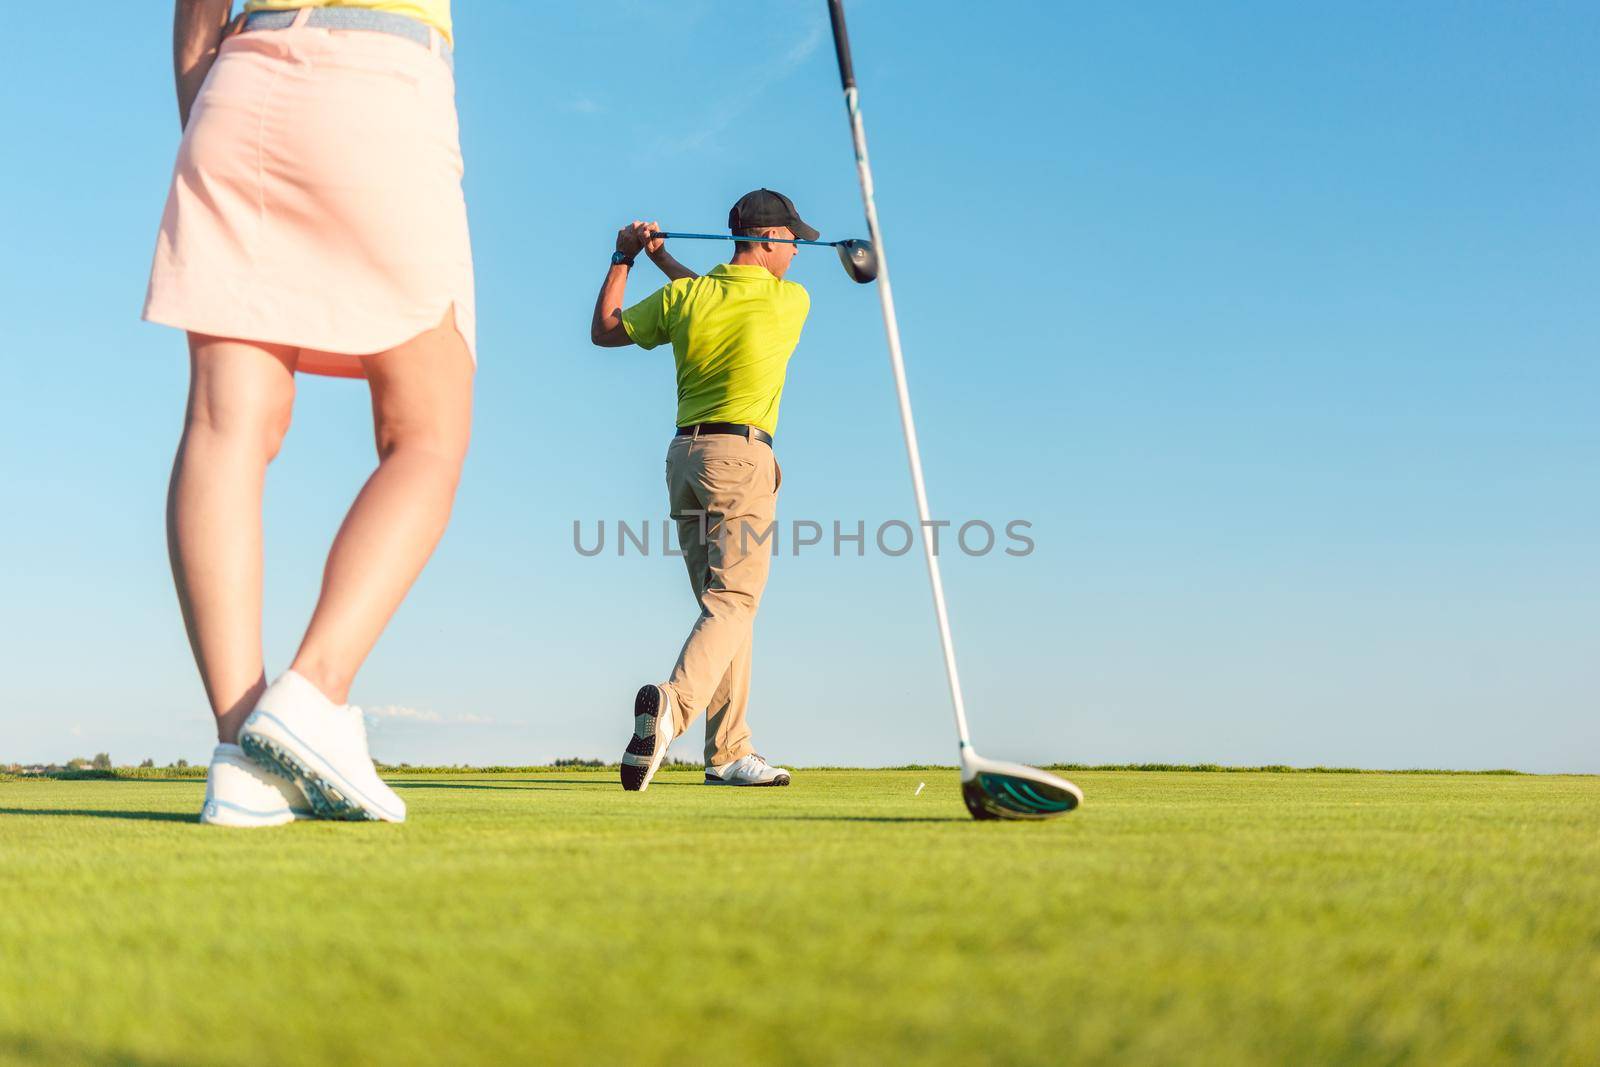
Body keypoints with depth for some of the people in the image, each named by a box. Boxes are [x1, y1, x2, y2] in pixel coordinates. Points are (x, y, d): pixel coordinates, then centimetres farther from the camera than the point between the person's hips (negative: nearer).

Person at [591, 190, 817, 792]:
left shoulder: (681, 297, 6)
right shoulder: (791, 301, -1)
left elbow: (605, 330, 19)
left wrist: (624, 258, 28)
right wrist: (664, 260, 24)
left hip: (684, 455, 6)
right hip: (741, 455, -6)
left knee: (724, 602, 12)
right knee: (733, 602, -11)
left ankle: (728, 752, 12)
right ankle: (673, 705, -38)